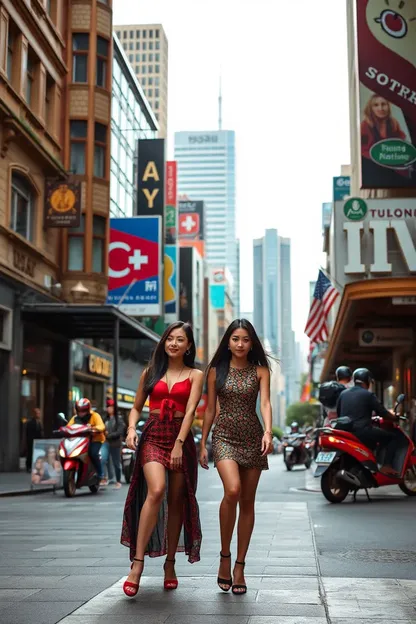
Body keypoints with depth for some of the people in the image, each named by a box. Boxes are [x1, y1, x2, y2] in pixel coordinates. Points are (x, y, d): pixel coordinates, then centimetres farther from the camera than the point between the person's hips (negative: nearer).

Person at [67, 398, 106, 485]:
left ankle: (101, 476, -20)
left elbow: (102, 426, -25)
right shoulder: (75, 418, 4)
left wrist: (94, 428, -47)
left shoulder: (95, 415, -9)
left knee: (93, 453, -31)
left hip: (95, 440, -5)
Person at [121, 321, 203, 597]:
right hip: (152, 436, 0)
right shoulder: (151, 372, 13)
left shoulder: (195, 375, 6)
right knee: (156, 490, -23)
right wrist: (131, 428, -5)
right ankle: (138, 560, -22)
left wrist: (179, 445, -17)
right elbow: (137, 407, 16)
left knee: (176, 501, 4)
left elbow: (190, 411, -5)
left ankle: (170, 563, 18)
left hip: (181, 437, 0)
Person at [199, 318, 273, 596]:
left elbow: (265, 402, -8)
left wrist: (268, 432, -26)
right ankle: (225, 557, -7)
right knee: (232, 490, -24)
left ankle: (240, 567, 13)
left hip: (252, 437, 2)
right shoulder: (216, 371, 6)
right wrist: (203, 443, 5)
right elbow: (210, 409, 8)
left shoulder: (260, 371, 4)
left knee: (248, 502, 4)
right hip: (224, 436, -1)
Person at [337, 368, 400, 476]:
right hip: (362, 431, -7)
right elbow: (382, 412, -3)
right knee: (392, 436, 7)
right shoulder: (368, 395, -5)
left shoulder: (343, 394, 12)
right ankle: (387, 466, -7)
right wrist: (395, 417, 17)